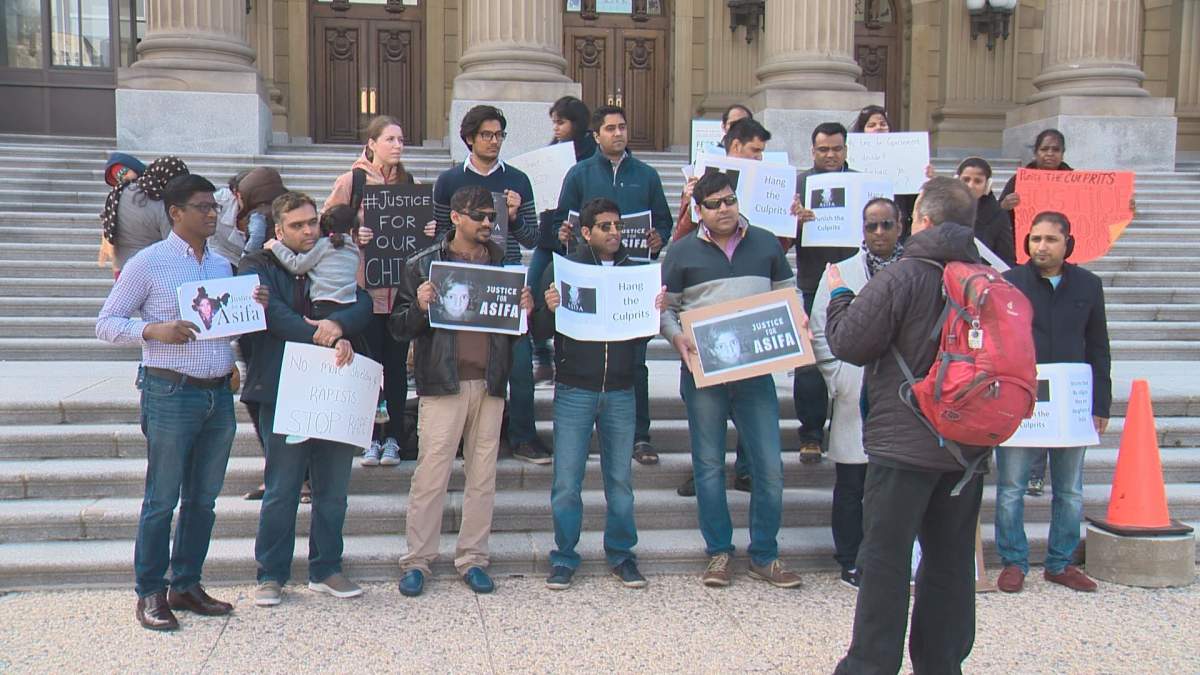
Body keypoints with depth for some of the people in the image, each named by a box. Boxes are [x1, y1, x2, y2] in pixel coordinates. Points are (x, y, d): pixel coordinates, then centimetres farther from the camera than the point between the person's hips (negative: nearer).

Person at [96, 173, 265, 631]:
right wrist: (153, 329, -19)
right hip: (171, 394, -6)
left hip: (219, 394, 6)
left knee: (203, 498, 11)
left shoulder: (222, 265, 14)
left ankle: (186, 585, 23)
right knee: (162, 499, 0)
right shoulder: (149, 263, -4)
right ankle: (150, 593, 12)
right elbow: (106, 323, -3)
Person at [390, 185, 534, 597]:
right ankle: (417, 560, 6)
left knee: (483, 475, 6)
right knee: (431, 474, -4)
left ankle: (472, 559, 15)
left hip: (491, 383, 4)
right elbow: (398, 328, 2)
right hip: (443, 383, -3)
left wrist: (526, 312, -1)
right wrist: (419, 307, -16)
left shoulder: (505, 265, 15)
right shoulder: (424, 265, 5)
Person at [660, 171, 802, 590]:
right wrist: (677, 337, -13)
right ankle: (718, 553, 19)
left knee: (770, 466, 0)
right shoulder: (682, 252, 4)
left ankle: (764, 556, 14)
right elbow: (665, 307, 6)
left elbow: (789, 296, 17)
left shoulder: (765, 245, 9)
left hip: (756, 370, 1)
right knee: (709, 465, 6)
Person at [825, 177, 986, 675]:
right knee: (952, 557, 14)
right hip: (969, 444, 6)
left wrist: (838, 295, 7)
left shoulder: (900, 277, -15)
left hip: (906, 442, -6)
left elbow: (848, 343, -10)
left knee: (885, 558, 2)